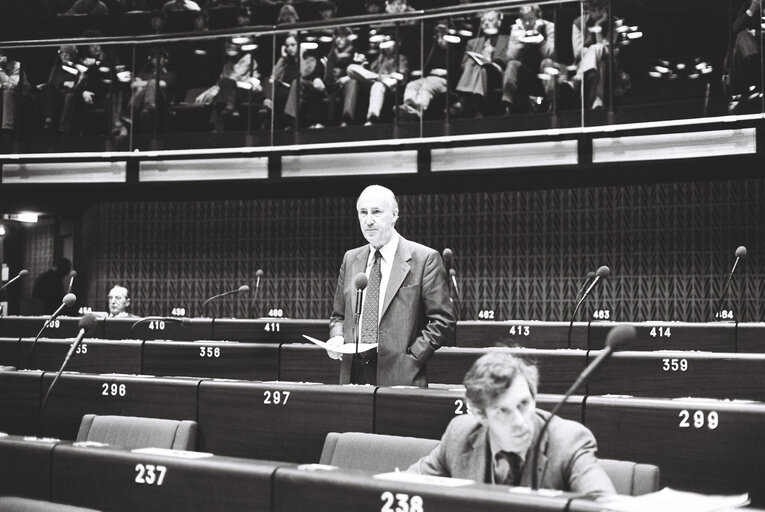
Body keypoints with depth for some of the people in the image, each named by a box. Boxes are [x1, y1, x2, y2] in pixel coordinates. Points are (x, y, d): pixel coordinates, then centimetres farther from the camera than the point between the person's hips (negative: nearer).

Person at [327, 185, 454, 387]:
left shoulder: (425, 258, -3)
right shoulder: (350, 259, 13)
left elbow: (442, 321, -5)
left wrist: (411, 357, -12)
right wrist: (337, 337, 2)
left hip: (401, 377, -4)